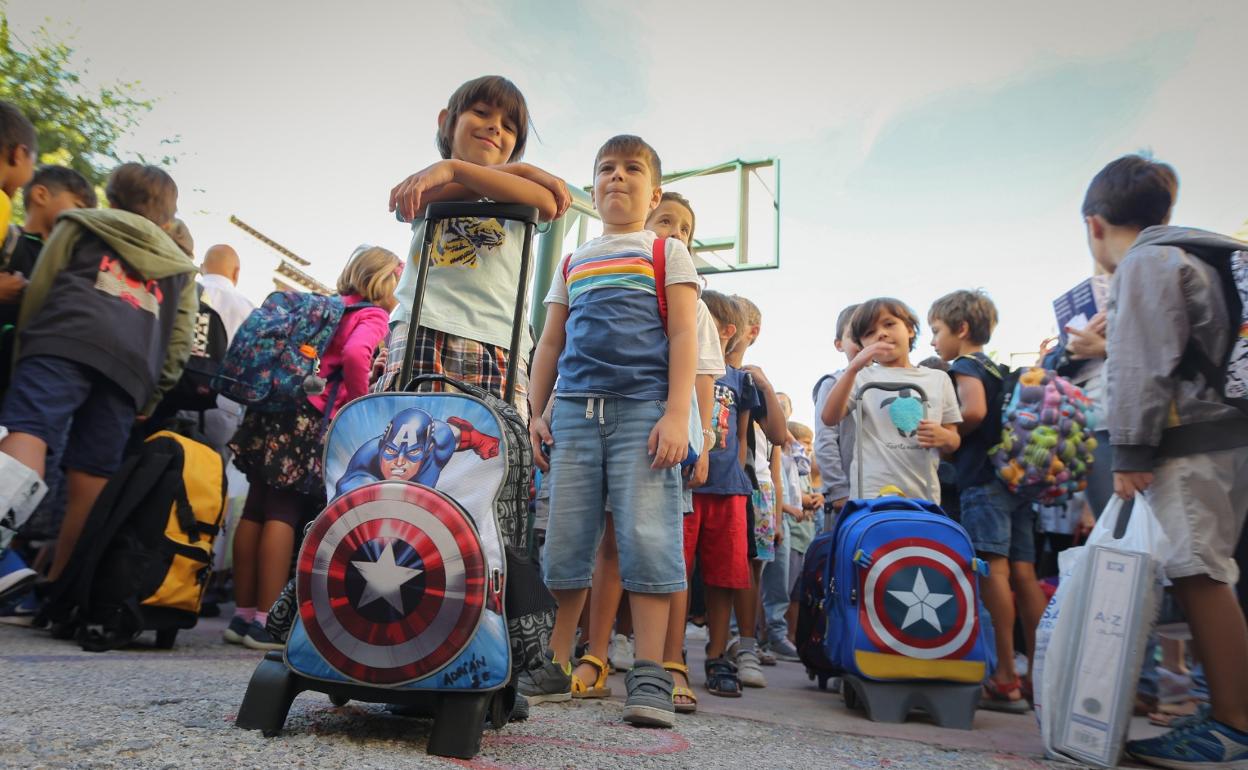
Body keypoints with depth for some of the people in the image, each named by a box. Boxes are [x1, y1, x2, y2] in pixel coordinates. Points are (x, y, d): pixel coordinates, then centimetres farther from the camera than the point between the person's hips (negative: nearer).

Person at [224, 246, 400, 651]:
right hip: (313, 422, -7)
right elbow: (354, 355, -23)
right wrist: (362, 405, -11)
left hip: (276, 409, 7)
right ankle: (266, 622, -1)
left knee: (256, 509, 7)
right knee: (284, 513, -5)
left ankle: (242, 615, 17)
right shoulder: (372, 316, -3)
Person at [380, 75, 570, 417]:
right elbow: (428, 197, 0)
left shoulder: (517, 203, 24)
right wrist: (518, 169, 2)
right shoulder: (421, 183, 26)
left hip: (497, 345, 0)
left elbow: (547, 204, -2)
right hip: (422, 330, 0)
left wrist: (452, 167, -7)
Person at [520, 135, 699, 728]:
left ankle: (648, 677, -3)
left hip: (643, 407, -3)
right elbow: (550, 344, 22)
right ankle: (556, 665, 16)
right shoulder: (571, 263, 23)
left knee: (646, 538, -10)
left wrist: (676, 414, -12)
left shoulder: (667, 252, 12)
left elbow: (683, 336, 1)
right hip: (575, 411, 4)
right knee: (565, 540, 4)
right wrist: (536, 413, 10)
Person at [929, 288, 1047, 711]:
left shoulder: (965, 366, -3)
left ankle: (1005, 679, -9)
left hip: (983, 480, -9)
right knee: (1023, 573, 7)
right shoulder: (1001, 370, 23)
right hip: (1016, 477, 9)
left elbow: (974, 410, -20)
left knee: (993, 569, -10)